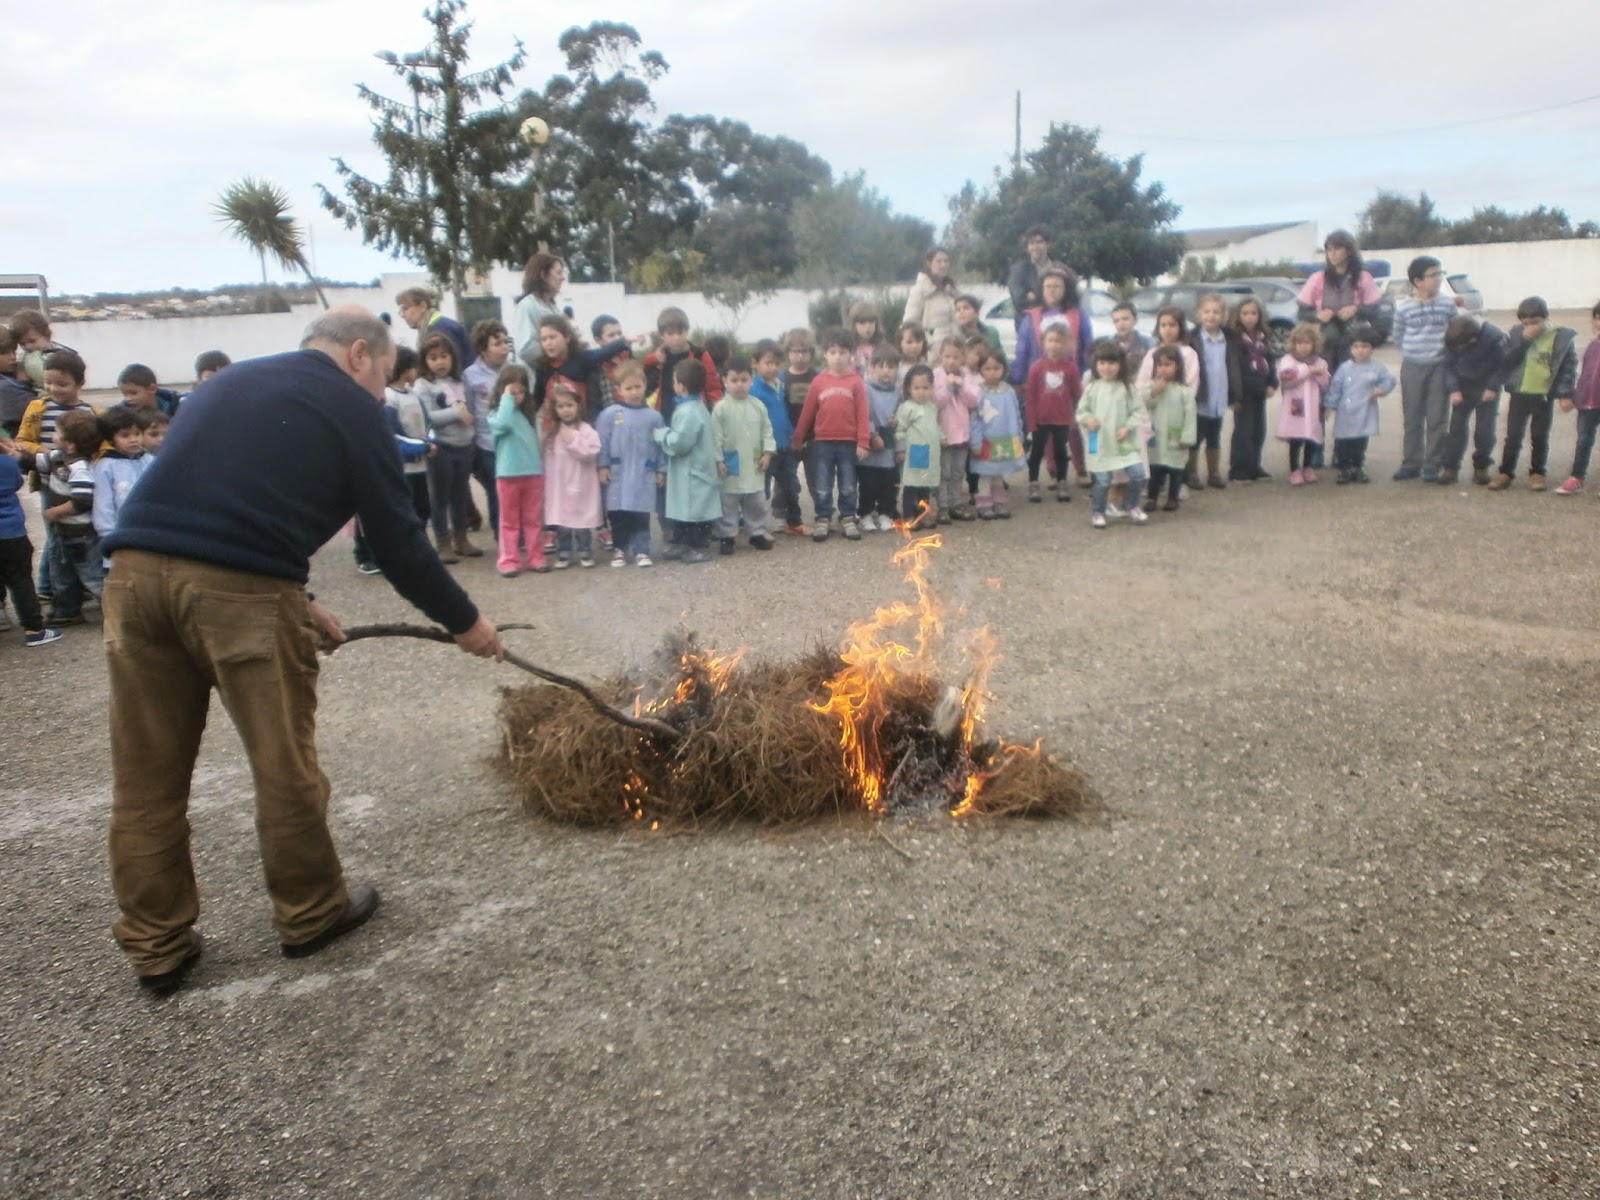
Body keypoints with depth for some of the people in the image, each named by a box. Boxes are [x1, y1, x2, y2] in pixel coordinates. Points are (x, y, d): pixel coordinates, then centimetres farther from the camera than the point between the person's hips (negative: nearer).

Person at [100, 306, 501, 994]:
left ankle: (156, 947, 26)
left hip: (136, 567, 7)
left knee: (146, 778, 14)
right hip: (238, 587, -7)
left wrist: (297, 602, 32)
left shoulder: (232, 382, 28)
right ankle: (311, 915, 28)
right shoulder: (351, 409, 8)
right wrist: (463, 621, 18)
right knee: (285, 764, 10)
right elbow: (397, 541, 6)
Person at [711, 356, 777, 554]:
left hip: (754, 465, 4)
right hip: (730, 466, -4)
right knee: (728, 503, 4)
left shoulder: (758, 406, 3)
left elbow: (766, 431, 8)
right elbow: (715, 436, -9)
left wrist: (767, 452, -1)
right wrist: (718, 460, -12)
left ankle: (758, 533, 26)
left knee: (757, 502, 13)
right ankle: (726, 536, 14)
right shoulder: (721, 408, -9)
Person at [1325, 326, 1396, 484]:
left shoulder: (1376, 368, 1)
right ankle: (1343, 470, 12)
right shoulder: (1345, 368, 0)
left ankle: (1357, 469, 22)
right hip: (1345, 415, -1)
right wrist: (1330, 405, -3)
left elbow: (1389, 380, 6)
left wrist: (1381, 390, -13)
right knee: (1342, 444, 2)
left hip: (1364, 416, 1)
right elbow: (1335, 387, 1)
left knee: (1360, 445, 10)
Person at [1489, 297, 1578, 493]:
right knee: (1513, 435, 5)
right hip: (1519, 394, 1)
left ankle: (1537, 473, 21)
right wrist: (1524, 340, -20)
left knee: (1540, 437, 9)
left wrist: (1566, 394, -9)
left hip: (1545, 396, -1)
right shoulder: (1517, 334, -2)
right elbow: (1506, 360, -11)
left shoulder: (1563, 337, -6)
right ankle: (1506, 472, 12)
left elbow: (1569, 367, -4)